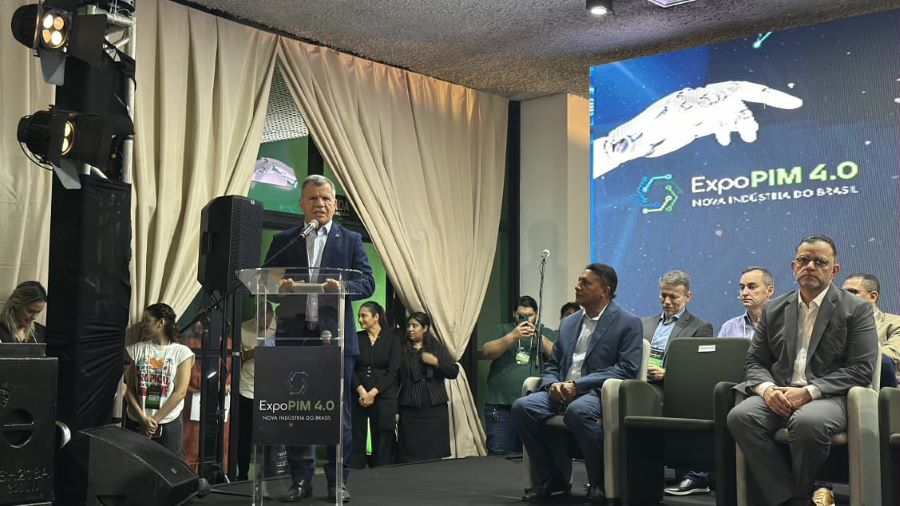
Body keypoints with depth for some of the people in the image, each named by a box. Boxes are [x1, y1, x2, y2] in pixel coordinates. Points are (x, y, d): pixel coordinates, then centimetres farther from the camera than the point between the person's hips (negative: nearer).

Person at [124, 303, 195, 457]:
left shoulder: (182, 352, -3)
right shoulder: (137, 349, 4)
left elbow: (180, 393, -8)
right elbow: (129, 389, 1)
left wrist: (154, 420, -11)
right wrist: (143, 418, -12)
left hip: (168, 424, -2)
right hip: (135, 423, 2)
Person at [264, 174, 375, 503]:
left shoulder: (351, 240, 9)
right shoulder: (283, 241, 13)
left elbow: (367, 283, 0)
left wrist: (343, 287, -20)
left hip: (336, 337, -1)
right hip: (295, 336, 1)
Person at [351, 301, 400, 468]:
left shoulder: (392, 339, 2)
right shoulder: (356, 338, 7)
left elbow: (393, 371, -5)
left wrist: (373, 393, -12)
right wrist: (361, 391, -13)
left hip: (383, 397, -1)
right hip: (357, 397, 2)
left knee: (383, 444, 1)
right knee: (356, 440, -1)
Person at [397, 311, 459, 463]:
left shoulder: (437, 348, 11)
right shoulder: (402, 351, 5)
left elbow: (454, 372, 4)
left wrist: (436, 362, -11)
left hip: (435, 409, 1)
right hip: (410, 411, -1)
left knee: (435, 455, 2)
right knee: (411, 456, -3)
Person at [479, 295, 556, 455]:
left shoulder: (546, 334, 16)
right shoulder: (502, 330, 14)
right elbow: (486, 352, -3)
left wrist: (539, 337, -11)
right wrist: (512, 336, -14)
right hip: (501, 406, -1)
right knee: (498, 455, -5)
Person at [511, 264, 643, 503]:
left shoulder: (628, 323, 0)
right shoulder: (568, 323, 20)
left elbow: (627, 368, -11)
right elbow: (551, 366, 21)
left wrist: (578, 384, -17)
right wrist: (552, 385, -5)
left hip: (599, 393, -6)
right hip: (562, 393, 6)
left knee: (578, 410, -39)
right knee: (522, 407, -20)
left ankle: (601, 484, -20)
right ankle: (549, 480, -7)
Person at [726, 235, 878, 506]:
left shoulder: (856, 310, 5)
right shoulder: (774, 310, 17)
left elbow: (861, 369, -5)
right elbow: (754, 362, 15)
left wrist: (809, 391, -16)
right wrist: (767, 389, -9)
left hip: (829, 398, -3)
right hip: (778, 395, 4)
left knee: (807, 421, -38)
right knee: (740, 416, -29)